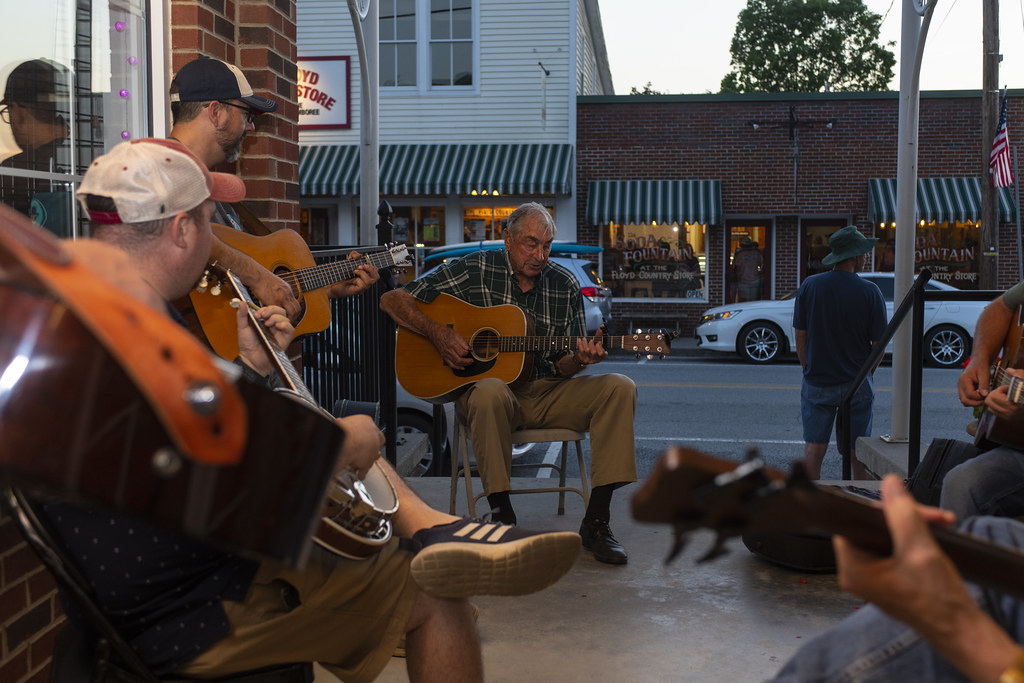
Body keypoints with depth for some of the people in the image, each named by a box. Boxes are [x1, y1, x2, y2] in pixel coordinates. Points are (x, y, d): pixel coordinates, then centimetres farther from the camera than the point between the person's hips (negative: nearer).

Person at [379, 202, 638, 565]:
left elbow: (561, 367, 9)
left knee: (620, 388, -20)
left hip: (545, 392, 4)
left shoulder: (565, 286, 7)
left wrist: (579, 360, -16)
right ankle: (502, 514, -25)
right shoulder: (474, 270, -3)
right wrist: (438, 334, -16)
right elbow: (393, 299, -2)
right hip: (481, 383, -4)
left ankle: (596, 520, -20)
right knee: (490, 393, -41)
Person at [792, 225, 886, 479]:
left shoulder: (809, 286, -4)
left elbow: (800, 336, 0)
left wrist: (810, 371, 11)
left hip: (817, 383, 1)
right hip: (857, 384, -1)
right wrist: (866, 372, 11)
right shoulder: (869, 291, -10)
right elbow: (879, 343, -5)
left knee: (813, 449, 7)